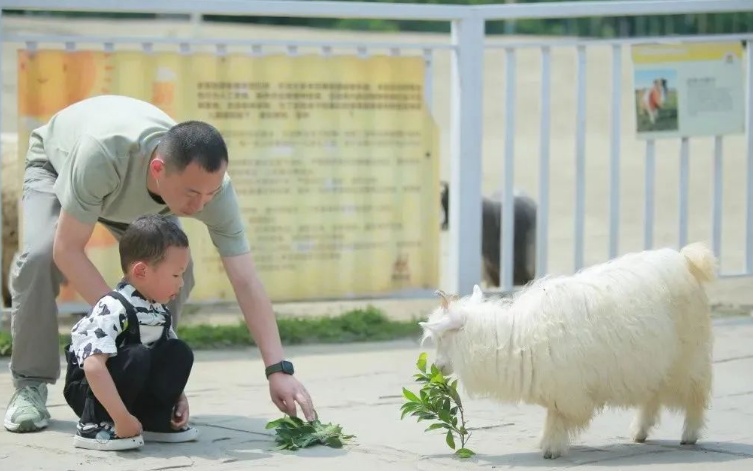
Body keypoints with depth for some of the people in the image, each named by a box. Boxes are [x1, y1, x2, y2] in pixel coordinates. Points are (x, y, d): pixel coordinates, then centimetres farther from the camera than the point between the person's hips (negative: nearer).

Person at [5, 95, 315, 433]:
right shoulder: (102, 152, -49)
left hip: (133, 197, 3)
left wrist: (278, 369, -42)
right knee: (39, 256, -29)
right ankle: (31, 386, -13)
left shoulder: (211, 183, -37)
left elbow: (246, 283, -34)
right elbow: (67, 250, -39)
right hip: (55, 164, -3)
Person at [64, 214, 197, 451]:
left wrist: (178, 396, -2)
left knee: (179, 353, -8)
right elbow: (94, 367, -38)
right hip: (88, 387, -7)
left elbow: (170, 360, 14)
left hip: (134, 392, 7)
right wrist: (122, 418, -39)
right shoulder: (113, 309, -28)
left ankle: (155, 419, -1)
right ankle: (94, 426, -22)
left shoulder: (159, 310, 0)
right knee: (137, 356, -32)